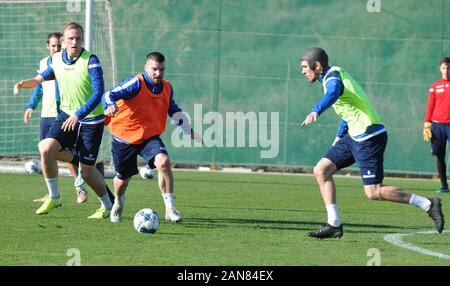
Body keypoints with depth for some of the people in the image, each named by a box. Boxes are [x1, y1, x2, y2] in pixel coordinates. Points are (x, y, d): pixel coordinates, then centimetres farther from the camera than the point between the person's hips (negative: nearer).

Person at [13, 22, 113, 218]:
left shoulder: (91, 61, -17)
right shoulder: (56, 59, -1)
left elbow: (98, 92, -23)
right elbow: (43, 77, 19)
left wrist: (78, 115, -32)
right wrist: (25, 83, -2)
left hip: (91, 120, -4)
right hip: (66, 114, 4)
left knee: (86, 170, -1)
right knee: (46, 148, -20)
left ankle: (107, 206, 24)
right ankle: (53, 197, -1)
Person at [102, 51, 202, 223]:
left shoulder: (167, 88, 0)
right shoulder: (136, 84, -19)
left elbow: (174, 111, 18)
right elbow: (108, 95, -30)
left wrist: (190, 132, 16)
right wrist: (110, 106, -53)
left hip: (150, 137, 3)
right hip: (124, 137, -3)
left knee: (163, 162, -26)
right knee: (123, 178, 10)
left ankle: (170, 209, -22)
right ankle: (118, 203, 47)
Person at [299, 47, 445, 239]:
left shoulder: (332, 78, -16)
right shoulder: (337, 73, 15)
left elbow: (332, 93, -42)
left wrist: (316, 111, -60)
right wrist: (339, 135, 32)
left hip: (369, 138, -10)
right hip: (355, 136, 10)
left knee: (373, 192, -10)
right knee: (321, 171, 6)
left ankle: (428, 205, -4)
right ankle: (334, 225, 5)